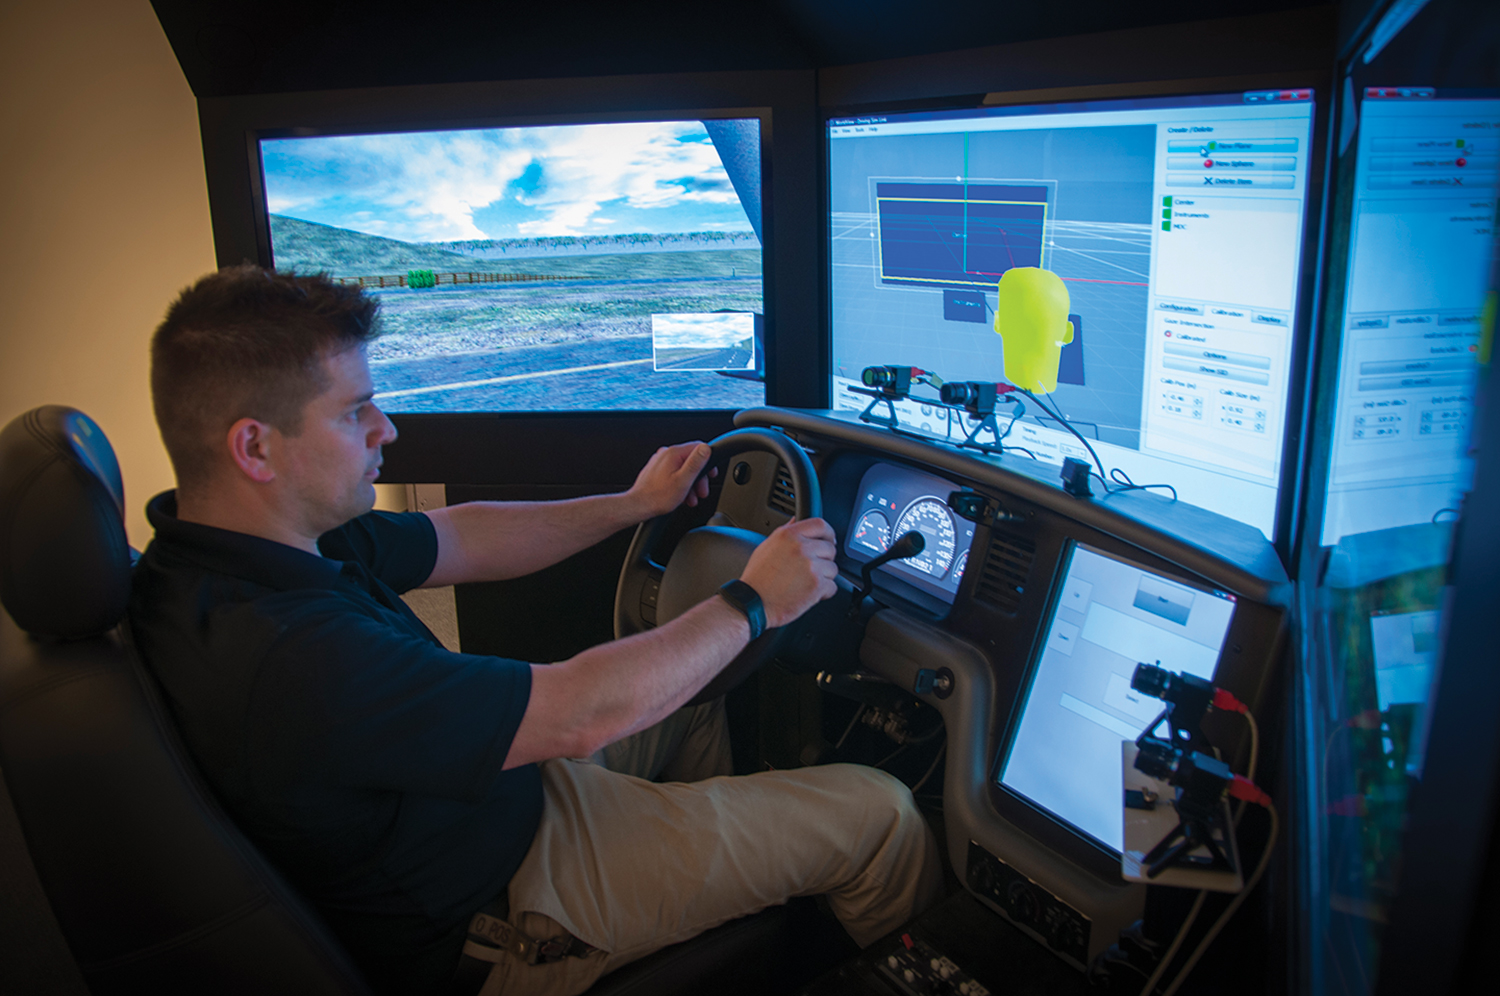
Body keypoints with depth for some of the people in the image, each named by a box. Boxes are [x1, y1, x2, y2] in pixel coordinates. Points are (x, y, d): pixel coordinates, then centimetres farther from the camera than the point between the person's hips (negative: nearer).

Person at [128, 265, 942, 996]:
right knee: (880, 812, -1)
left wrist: (634, 505, 9)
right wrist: (754, 601, -18)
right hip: (505, 911, -9)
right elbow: (582, 713, -32)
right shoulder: (288, 656, -39)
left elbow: (458, 541, 4)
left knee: (698, 702, 26)